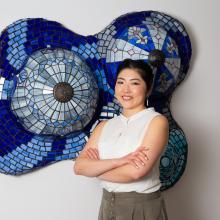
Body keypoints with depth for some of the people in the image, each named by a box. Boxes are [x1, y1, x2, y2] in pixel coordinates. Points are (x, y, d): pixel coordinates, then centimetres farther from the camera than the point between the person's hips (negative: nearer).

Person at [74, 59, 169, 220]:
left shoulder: (157, 121, -11)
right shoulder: (104, 126, 4)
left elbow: (136, 172, -22)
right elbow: (79, 166, -7)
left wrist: (96, 168, -7)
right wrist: (119, 161, -21)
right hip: (108, 205, 4)